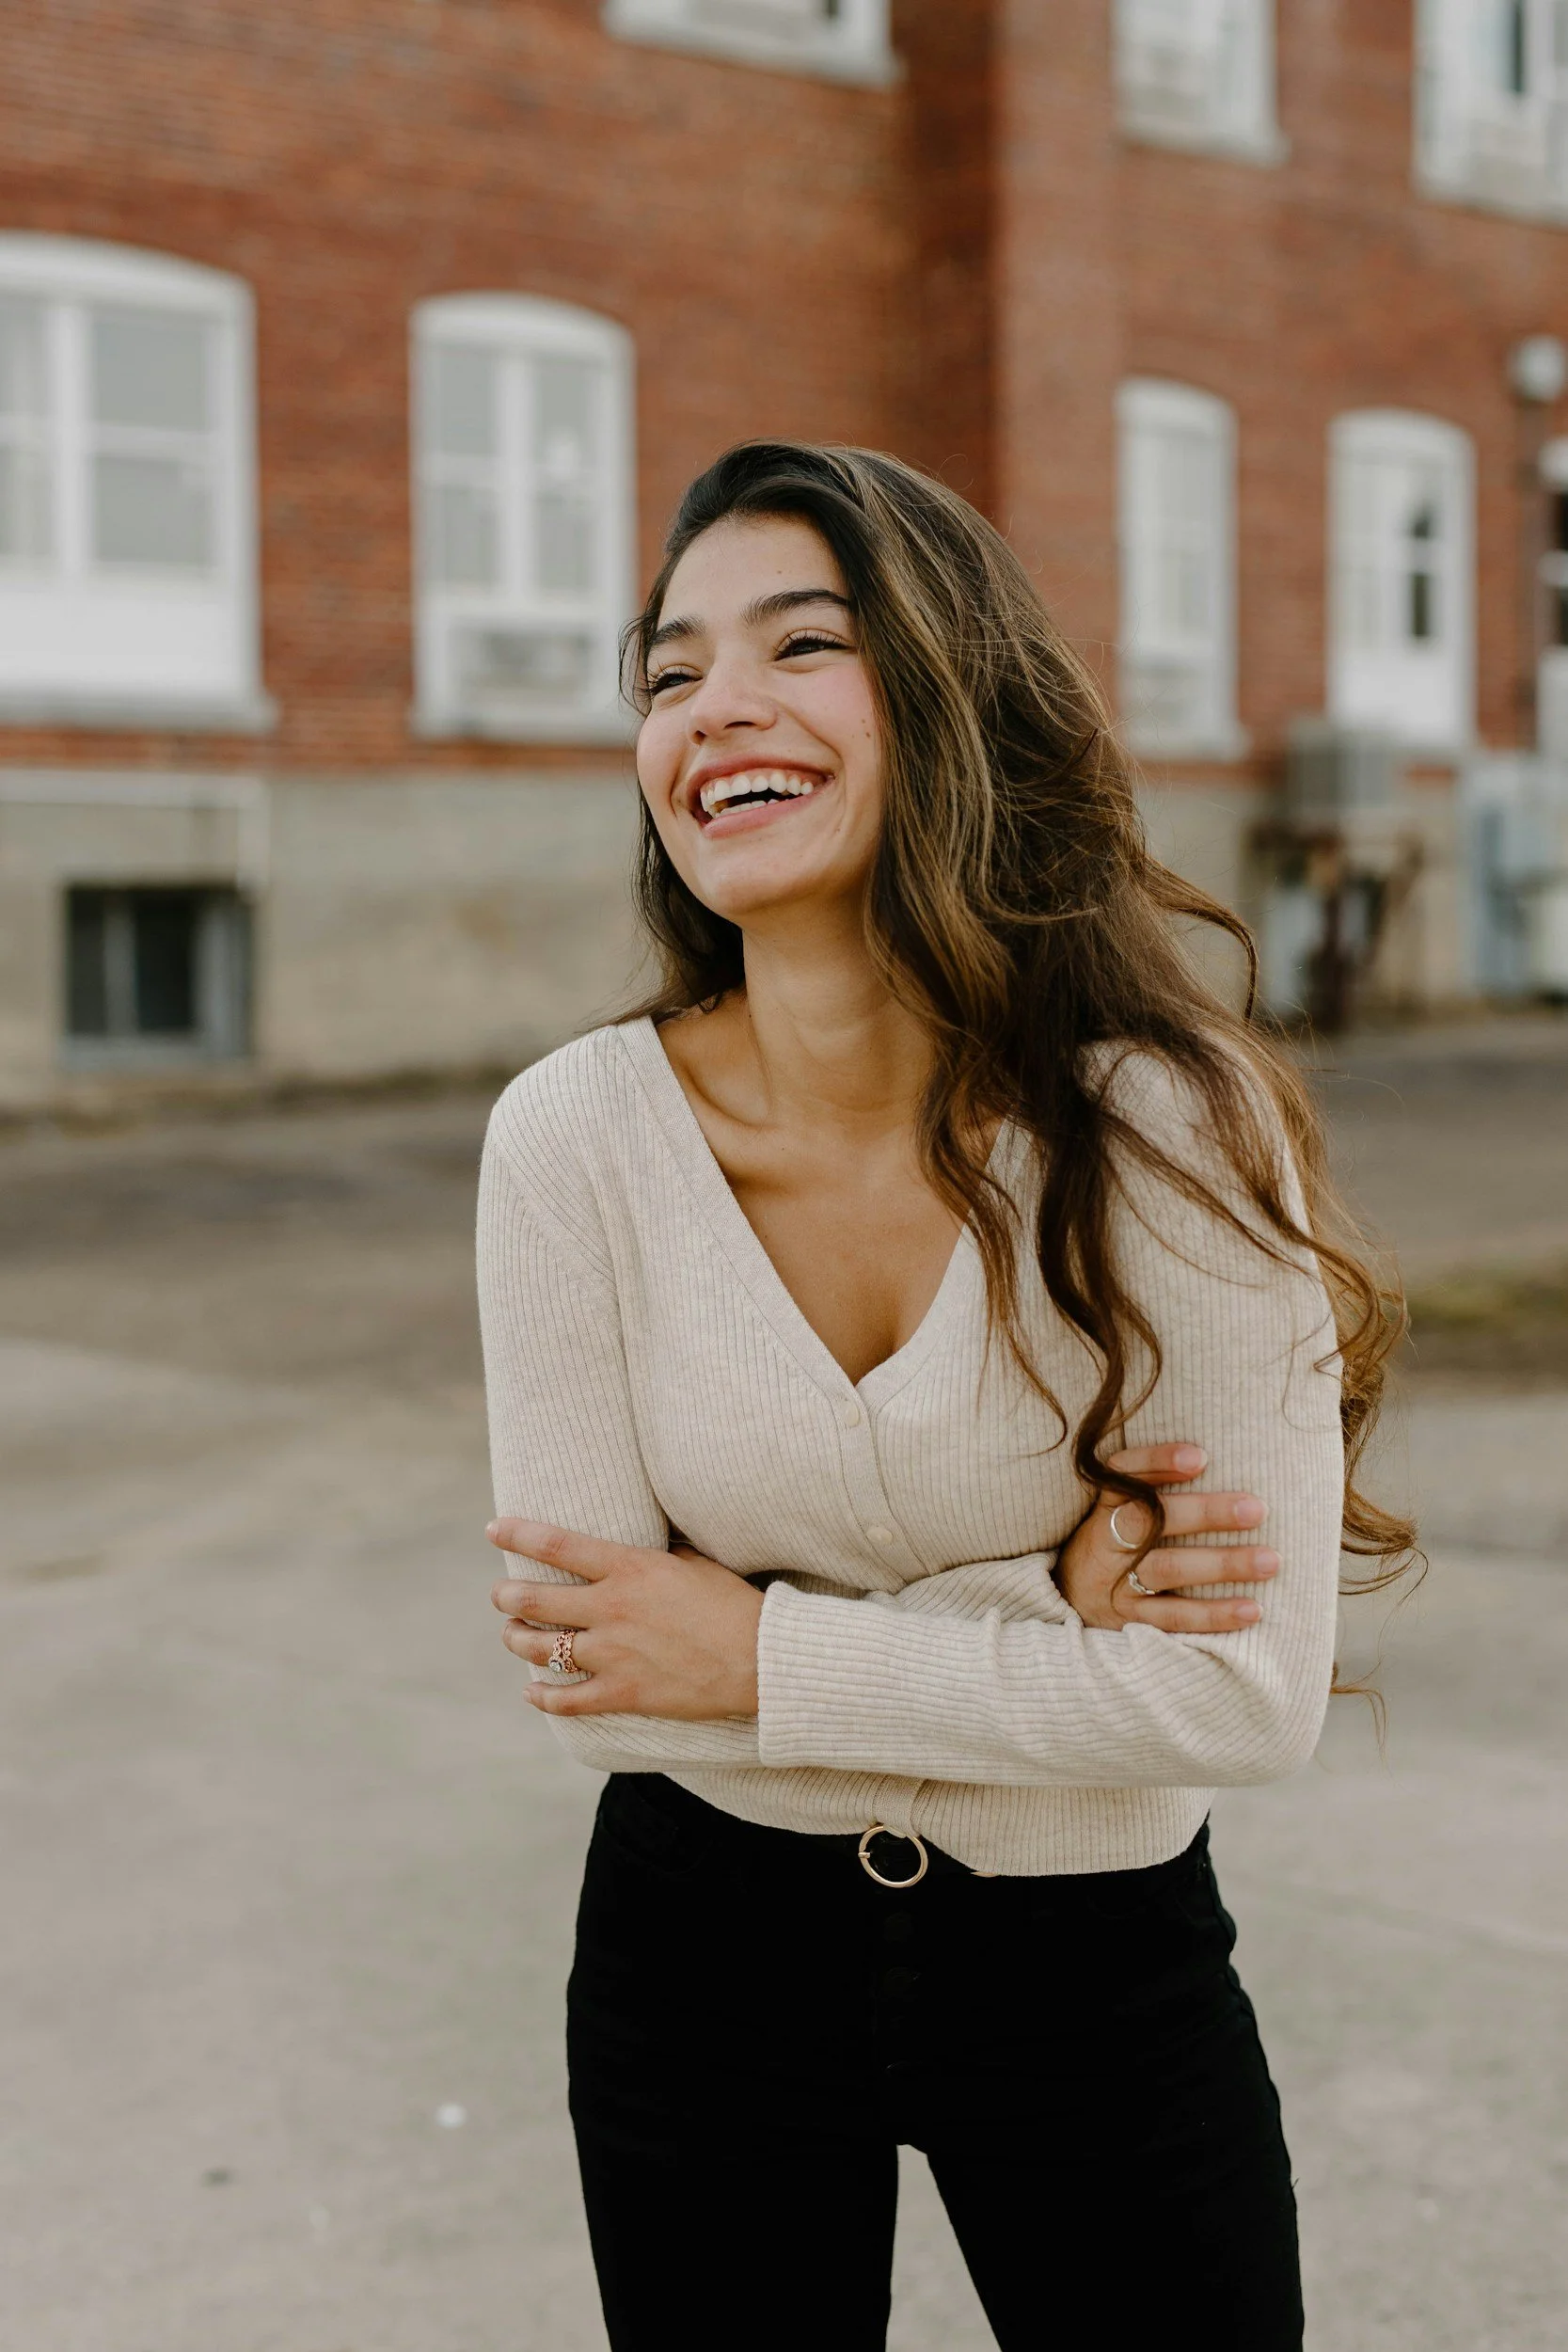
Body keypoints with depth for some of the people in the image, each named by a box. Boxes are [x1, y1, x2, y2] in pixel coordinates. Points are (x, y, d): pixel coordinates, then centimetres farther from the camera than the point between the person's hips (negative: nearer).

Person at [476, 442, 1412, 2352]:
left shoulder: (1169, 1122, -19)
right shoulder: (577, 1135, -15)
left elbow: (1253, 1689, -19)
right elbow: (592, 1670, -14)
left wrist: (771, 1655, -19)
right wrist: (1042, 1607, -21)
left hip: (1097, 1962, -1)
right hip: (702, 1957, 1)